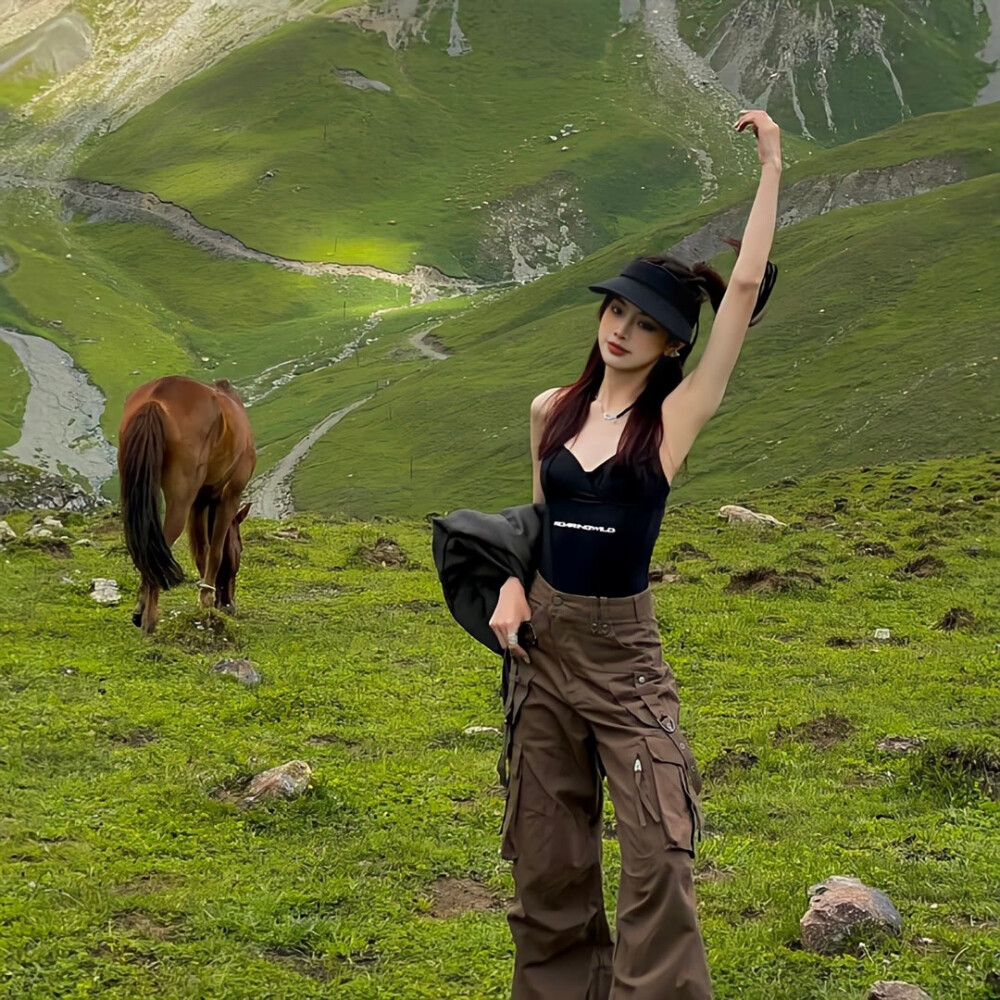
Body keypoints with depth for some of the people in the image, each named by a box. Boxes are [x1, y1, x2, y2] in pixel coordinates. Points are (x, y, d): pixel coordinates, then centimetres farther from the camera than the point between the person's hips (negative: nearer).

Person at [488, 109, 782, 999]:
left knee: (658, 850, -10)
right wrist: (511, 588, 2)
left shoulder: (675, 415, -7)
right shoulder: (550, 411, 5)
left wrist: (771, 168, -10)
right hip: (542, 641, 4)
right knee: (546, 851, 11)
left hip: (623, 650, -4)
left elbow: (748, 285, -14)